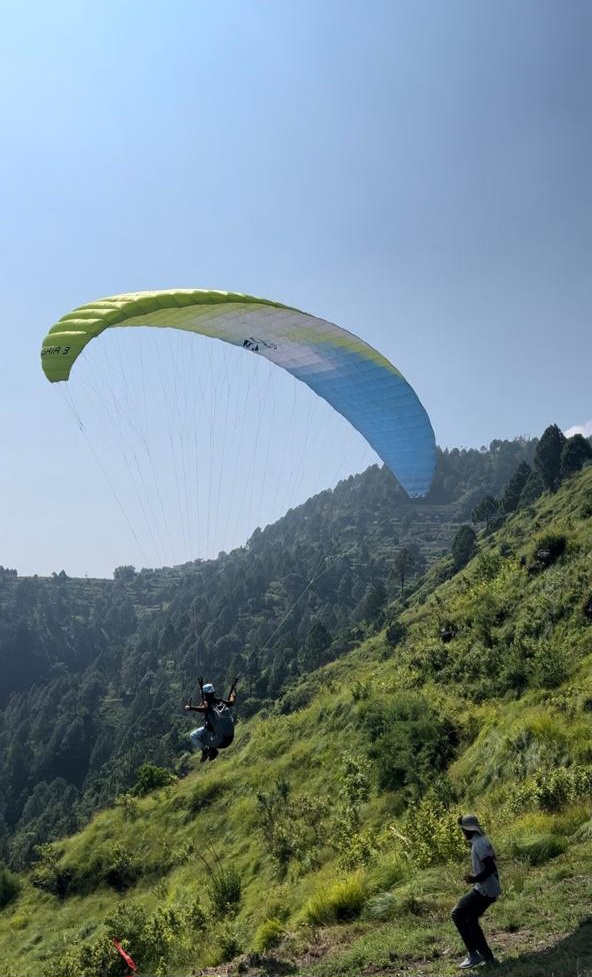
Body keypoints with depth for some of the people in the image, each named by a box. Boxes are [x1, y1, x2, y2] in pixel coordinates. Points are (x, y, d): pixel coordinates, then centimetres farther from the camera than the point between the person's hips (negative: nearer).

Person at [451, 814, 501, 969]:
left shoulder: (479, 844, -19)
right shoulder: (481, 841, 11)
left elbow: (491, 867, -26)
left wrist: (474, 879, -20)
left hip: (485, 890, -10)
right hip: (488, 889, 10)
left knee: (458, 914, -6)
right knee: (471, 921, 16)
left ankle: (473, 954, -2)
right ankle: (488, 958, 20)